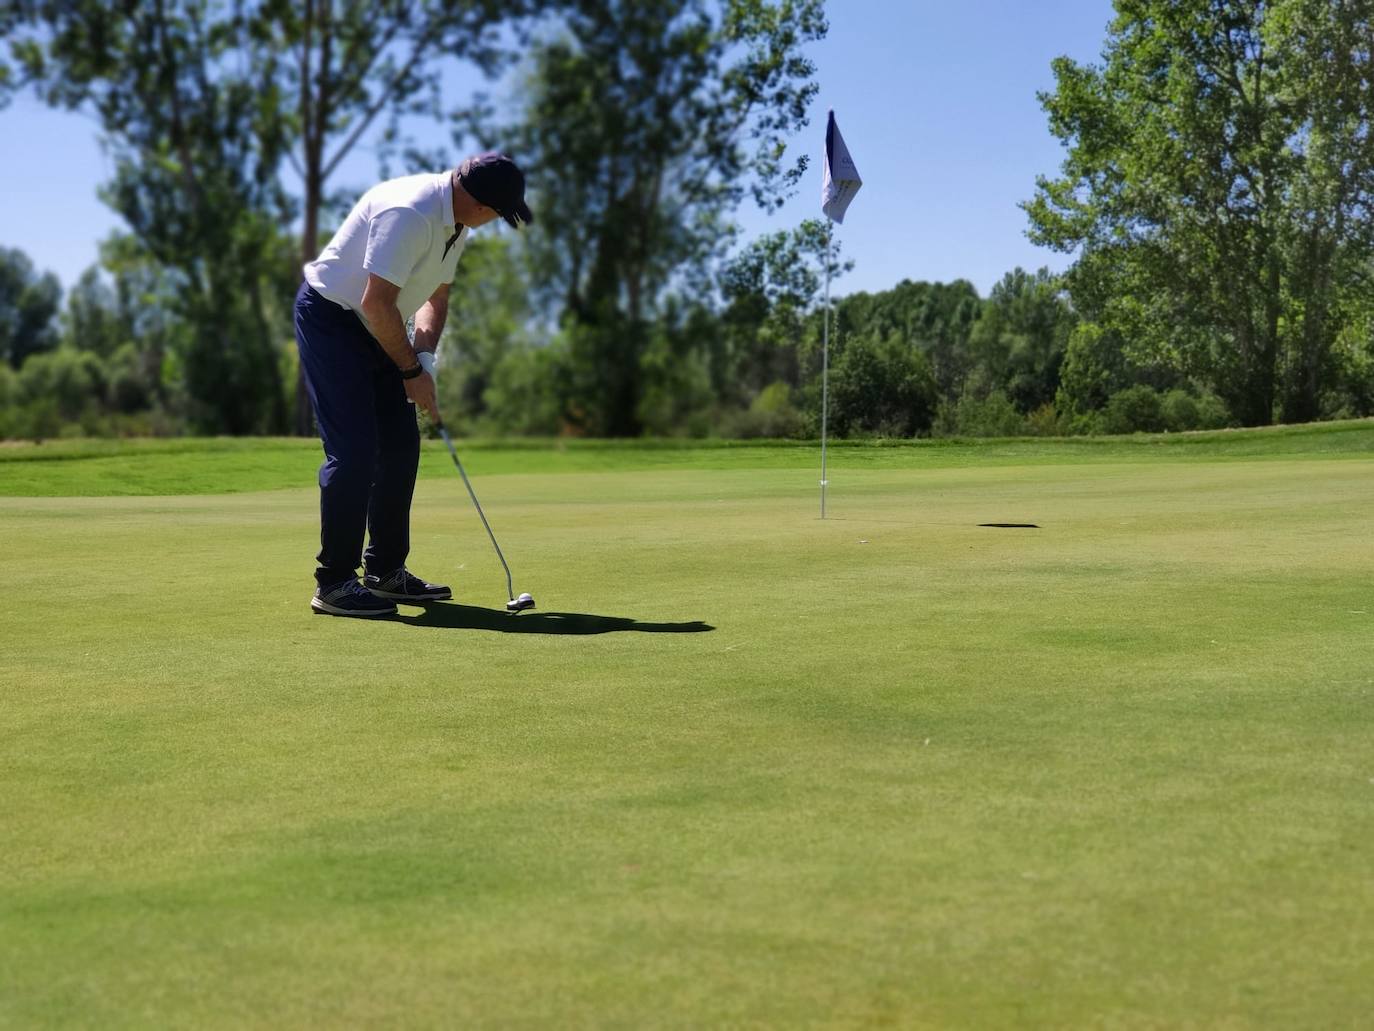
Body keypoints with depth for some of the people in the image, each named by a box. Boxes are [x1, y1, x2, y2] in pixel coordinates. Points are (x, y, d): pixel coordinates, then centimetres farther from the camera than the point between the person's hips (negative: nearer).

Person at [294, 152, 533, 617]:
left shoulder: (455, 222, 3)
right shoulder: (409, 213, -28)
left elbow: (435, 297, 15)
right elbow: (376, 303, -29)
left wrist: (424, 357, -1)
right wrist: (412, 370, -17)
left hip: (373, 329, 10)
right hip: (329, 317, -10)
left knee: (401, 445, 8)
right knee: (354, 450, -14)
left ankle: (385, 571, 17)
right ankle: (334, 583, -7)